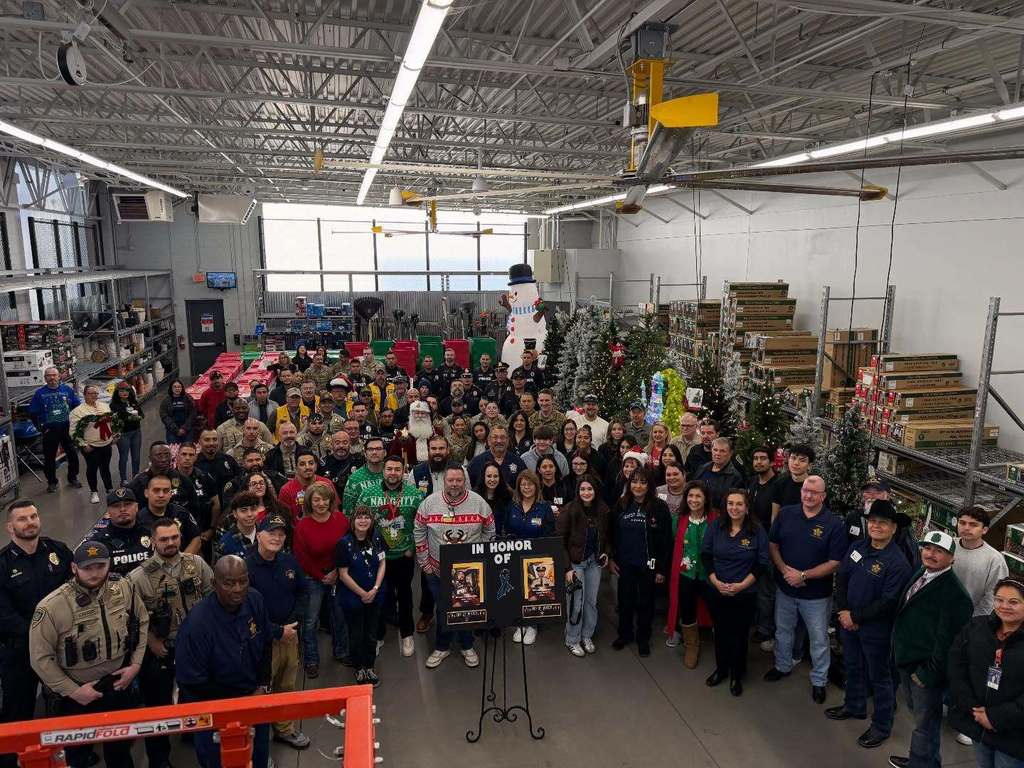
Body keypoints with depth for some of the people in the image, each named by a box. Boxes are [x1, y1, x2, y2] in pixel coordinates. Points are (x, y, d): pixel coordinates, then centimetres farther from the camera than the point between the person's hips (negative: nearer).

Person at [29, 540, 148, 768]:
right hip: (77, 694, -3)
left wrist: (135, 664, -5)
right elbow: (41, 658, -15)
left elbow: (142, 623, 2)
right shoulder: (51, 607, -24)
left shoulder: (124, 588, -13)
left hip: (119, 684, 3)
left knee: (121, 750, 24)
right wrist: (72, 690, -15)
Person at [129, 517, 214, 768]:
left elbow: (212, 596, 3)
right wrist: (152, 642, -13)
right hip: (160, 649, -3)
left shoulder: (196, 563, -7)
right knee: (158, 702, 12)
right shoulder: (140, 576, -16)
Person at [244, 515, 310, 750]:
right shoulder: (246, 567, -18)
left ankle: (285, 729, 38)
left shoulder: (290, 562, 1)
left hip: (289, 634, 6)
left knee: (286, 686, 20)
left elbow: (301, 592, 13)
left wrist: (292, 620, -2)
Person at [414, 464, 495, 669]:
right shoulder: (429, 503, -9)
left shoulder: (478, 503, -9)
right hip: (438, 570, 0)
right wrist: (424, 562, -1)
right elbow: (419, 533, -1)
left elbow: (489, 532, 1)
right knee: (443, 609, 14)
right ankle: (442, 648, 35)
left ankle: (467, 647, 36)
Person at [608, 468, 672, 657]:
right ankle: (624, 634, 34)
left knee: (645, 602, 12)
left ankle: (643, 638, 31)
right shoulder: (621, 505, -2)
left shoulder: (659, 507, -11)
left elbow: (666, 540, -9)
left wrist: (662, 569, -9)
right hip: (625, 563, 2)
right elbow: (611, 534, 6)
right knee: (625, 600, 13)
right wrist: (611, 559, 3)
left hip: (648, 565, -2)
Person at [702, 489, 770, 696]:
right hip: (717, 591, 2)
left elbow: (762, 564, -8)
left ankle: (736, 675, 33)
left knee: (739, 634, 12)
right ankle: (720, 669, 39)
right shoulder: (716, 526, -6)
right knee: (720, 631, 17)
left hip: (745, 594, -2)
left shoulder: (757, 530, -12)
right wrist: (716, 582, -12)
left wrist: (742, 585, -15)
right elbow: (705, 555, -2)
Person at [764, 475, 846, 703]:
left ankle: (819, 680, 34)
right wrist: (784, 570, -14)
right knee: (783, 631, 22)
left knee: (819, 639, 13)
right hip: (785, 588, 3)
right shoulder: (785, 514, -6)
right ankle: (782, 666, 45)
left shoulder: (833, 524, -15)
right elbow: (772, 545, 1)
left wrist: (803, 575, -20)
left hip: (816, 594, -3)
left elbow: (835, 563, -16)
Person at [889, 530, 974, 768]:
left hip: (927, 670, -8)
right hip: (906, 661, 8)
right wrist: (899, 650, 14)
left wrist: (928, 674, -18)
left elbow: (947, 640, -22)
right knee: (918, 714, 25)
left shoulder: (955, 593, -22)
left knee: (925, 724, 10)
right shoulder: (920, 574, 3)